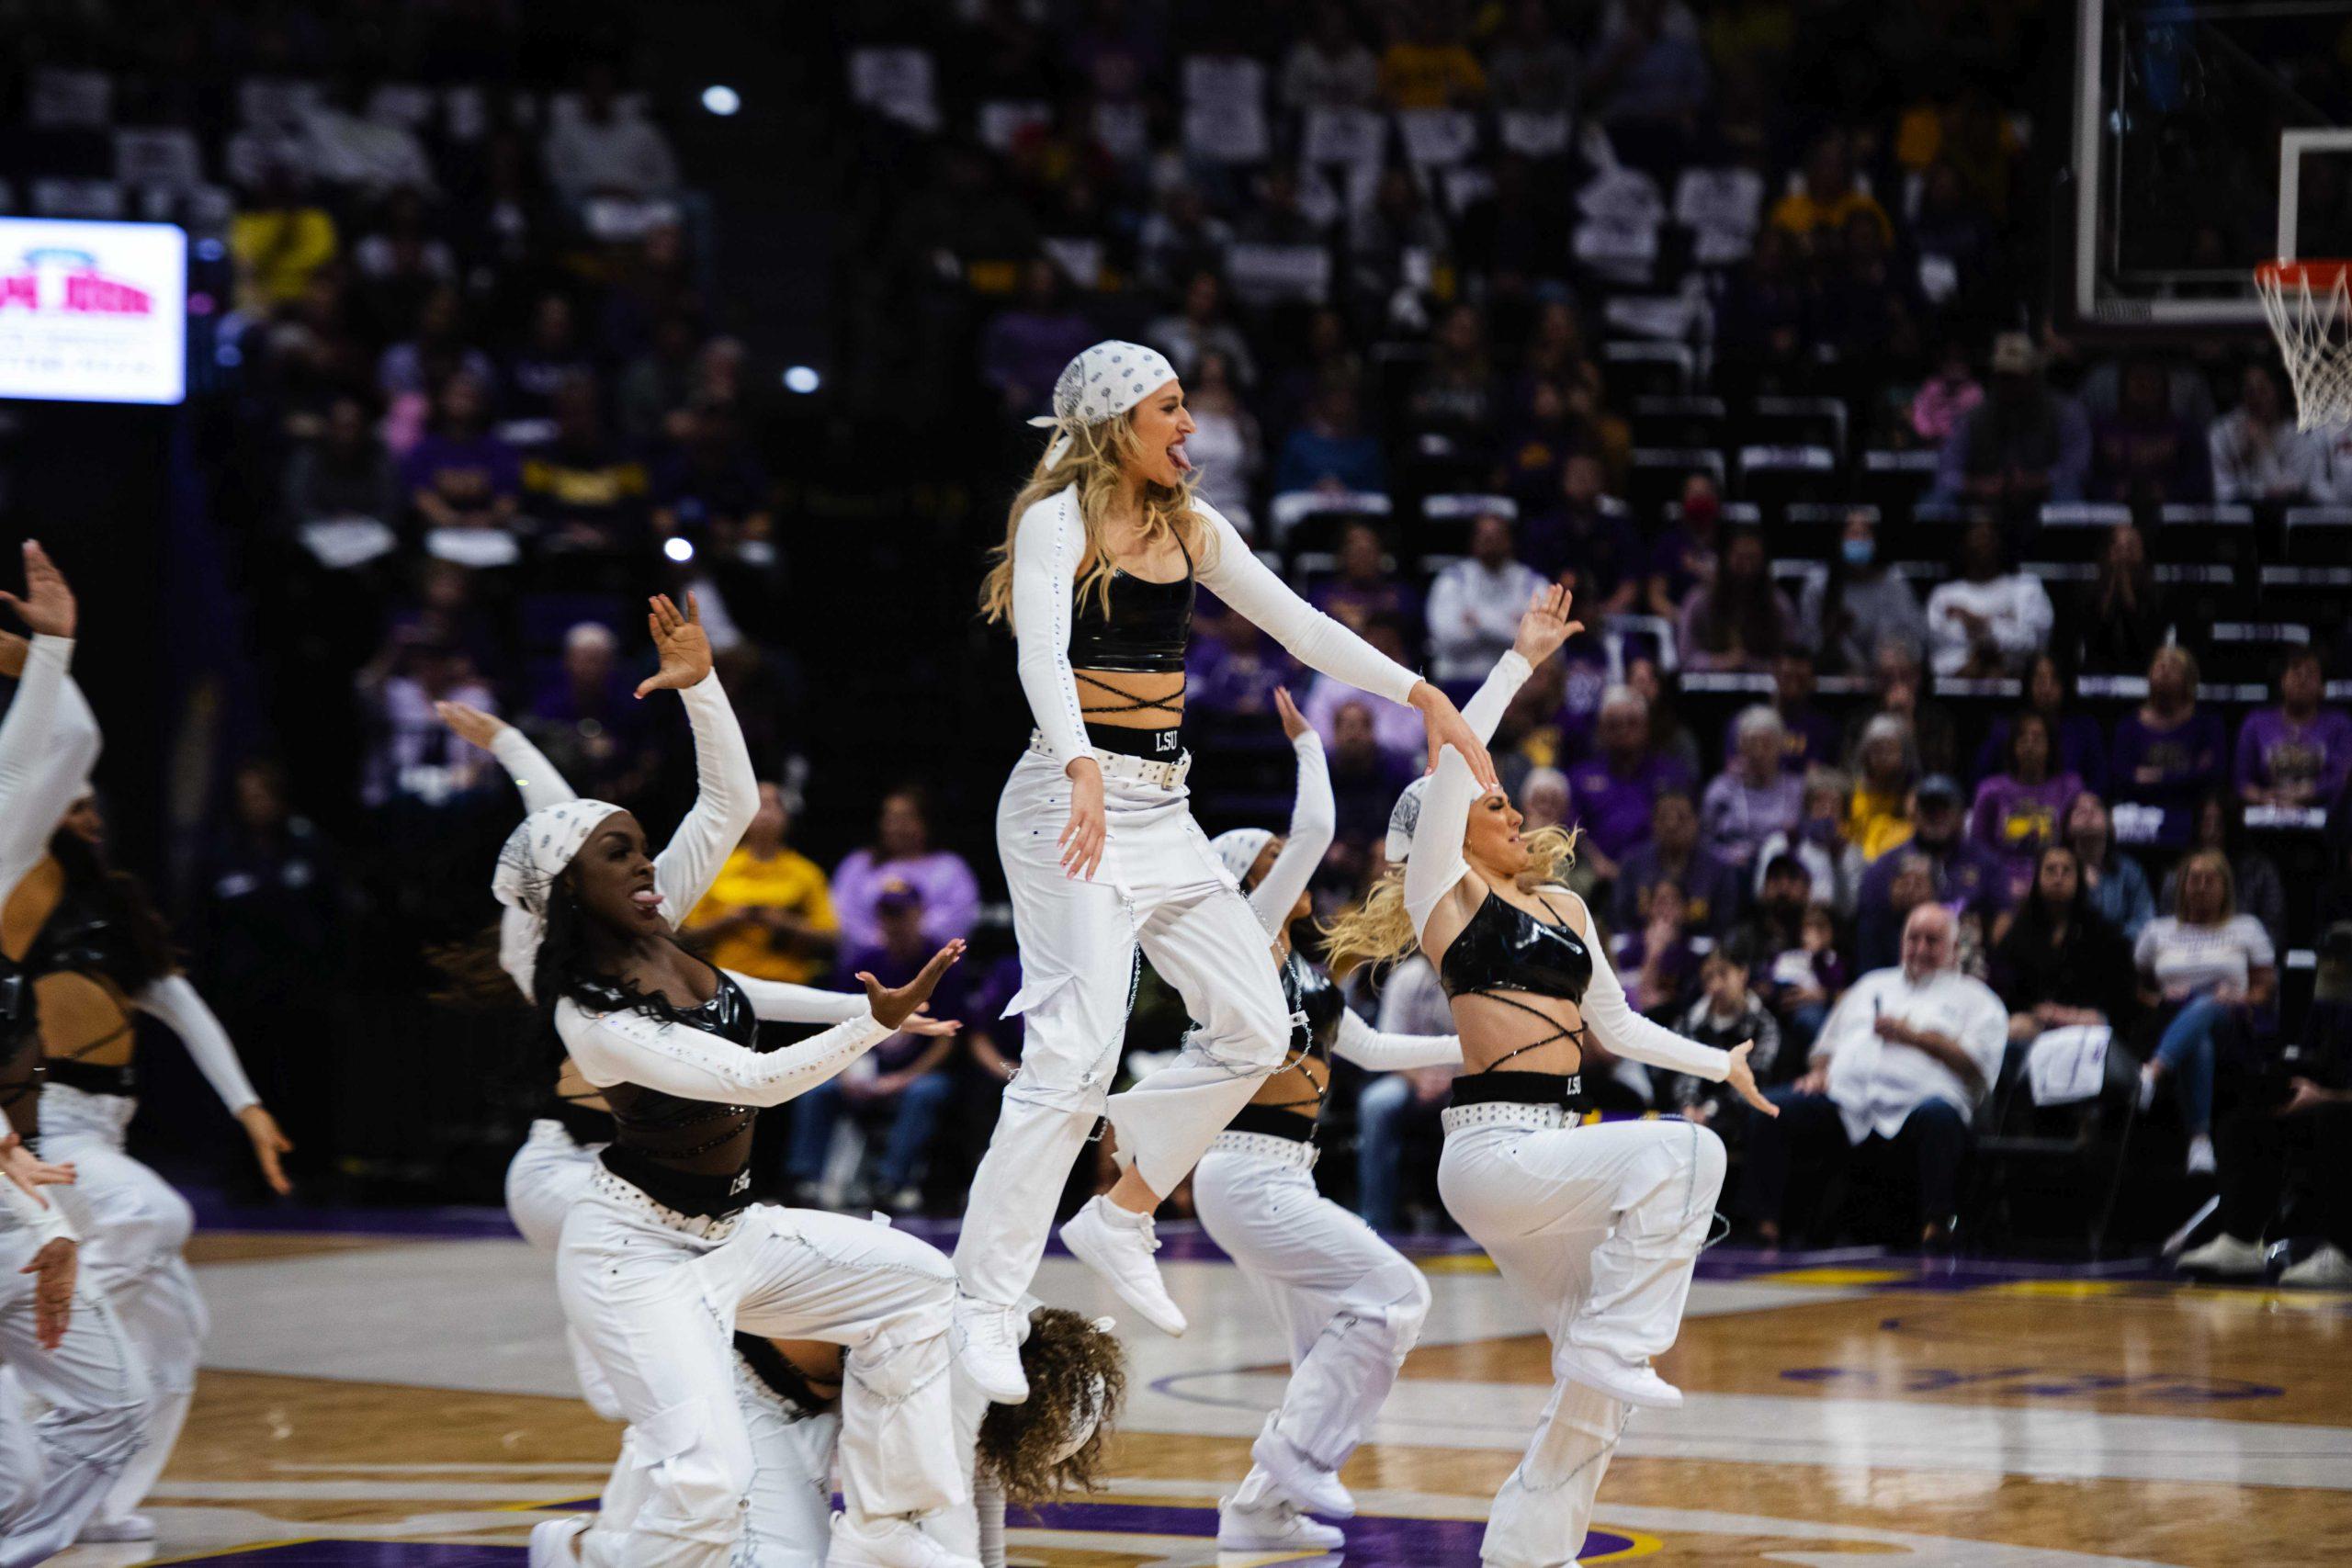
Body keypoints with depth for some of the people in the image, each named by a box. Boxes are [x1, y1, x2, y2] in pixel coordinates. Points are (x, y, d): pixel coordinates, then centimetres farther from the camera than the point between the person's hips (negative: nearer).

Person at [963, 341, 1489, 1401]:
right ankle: (982, 1306, -12)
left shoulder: (1189, 526, 13)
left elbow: (1298, 625, 15)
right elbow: (1042, 657, -24)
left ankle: (1120, 1219, 21)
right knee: (1073, 1055, -15)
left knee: (1254, 1026, 7)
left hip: (1162, 810, 8)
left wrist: (1422, 695, 6)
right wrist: (1083, 771, -40)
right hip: (1074, 804, -8)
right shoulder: (1059, 518, -9)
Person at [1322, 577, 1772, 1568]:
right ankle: (1615, 1347, -23)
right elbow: (1453, 749, -10)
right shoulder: (1442, 894, 0)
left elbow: (1616, 1025, 31)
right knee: (1682, 1152, -27)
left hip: (1556, 1155, 8)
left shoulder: (1566, 910, 19)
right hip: (1494, 1150, -8)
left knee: (1594, 1382, 6)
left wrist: (1724, 1062, 30)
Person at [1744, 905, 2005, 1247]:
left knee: (1938, 1114, -41)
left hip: (1911, 1107, -4)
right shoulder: (1874, 985, 34)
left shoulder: (1975, 998, 19)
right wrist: (1819, 1071, 9)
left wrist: (1915, 1036, -5)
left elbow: (1979, 1065, 3)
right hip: (1845, 1099, 4)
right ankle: (1766, 1227, -24)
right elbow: (1828, 1043, 32)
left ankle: (1936, 1228, -40)